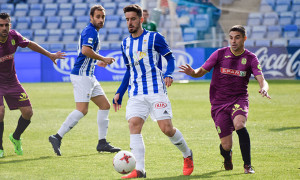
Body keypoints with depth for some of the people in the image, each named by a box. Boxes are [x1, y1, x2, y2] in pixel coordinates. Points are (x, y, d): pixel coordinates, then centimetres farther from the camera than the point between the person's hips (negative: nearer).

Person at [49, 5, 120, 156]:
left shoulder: (92, 31, 20)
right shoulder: (91, 31, -12)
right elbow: (85, 50, -28)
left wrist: (97, 62, 25)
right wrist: (103, 59, -18)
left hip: (89, 76, 11)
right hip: (82, 75, -11)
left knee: (105, 105, 9)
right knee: (82, 110, -17)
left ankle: (102, 143, 10)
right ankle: (57, 137, -14)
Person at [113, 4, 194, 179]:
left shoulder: (154, 38, 1)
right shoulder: (125, 43, 16)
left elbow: (170, 58, 0)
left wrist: (169, 74, -20)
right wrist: (119, 93, 20)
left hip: (157, 90, -4)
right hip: (136, 93, 4)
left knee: (166, 128, -9)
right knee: (134, 124, -16)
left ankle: (187, 154, 20)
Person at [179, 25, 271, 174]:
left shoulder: (251, 58, -1)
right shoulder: (220, 54, -1)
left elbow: (261, 80, -10)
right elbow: (201, 71, 4)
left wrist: (264, 89, -34)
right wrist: (192, 72, -20)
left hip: (239, 100, 0)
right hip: (219, 103, 0)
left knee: (239, 124, -34)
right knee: (226, 145, -5)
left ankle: (247, 165, -23)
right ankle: (227, 157, 35)